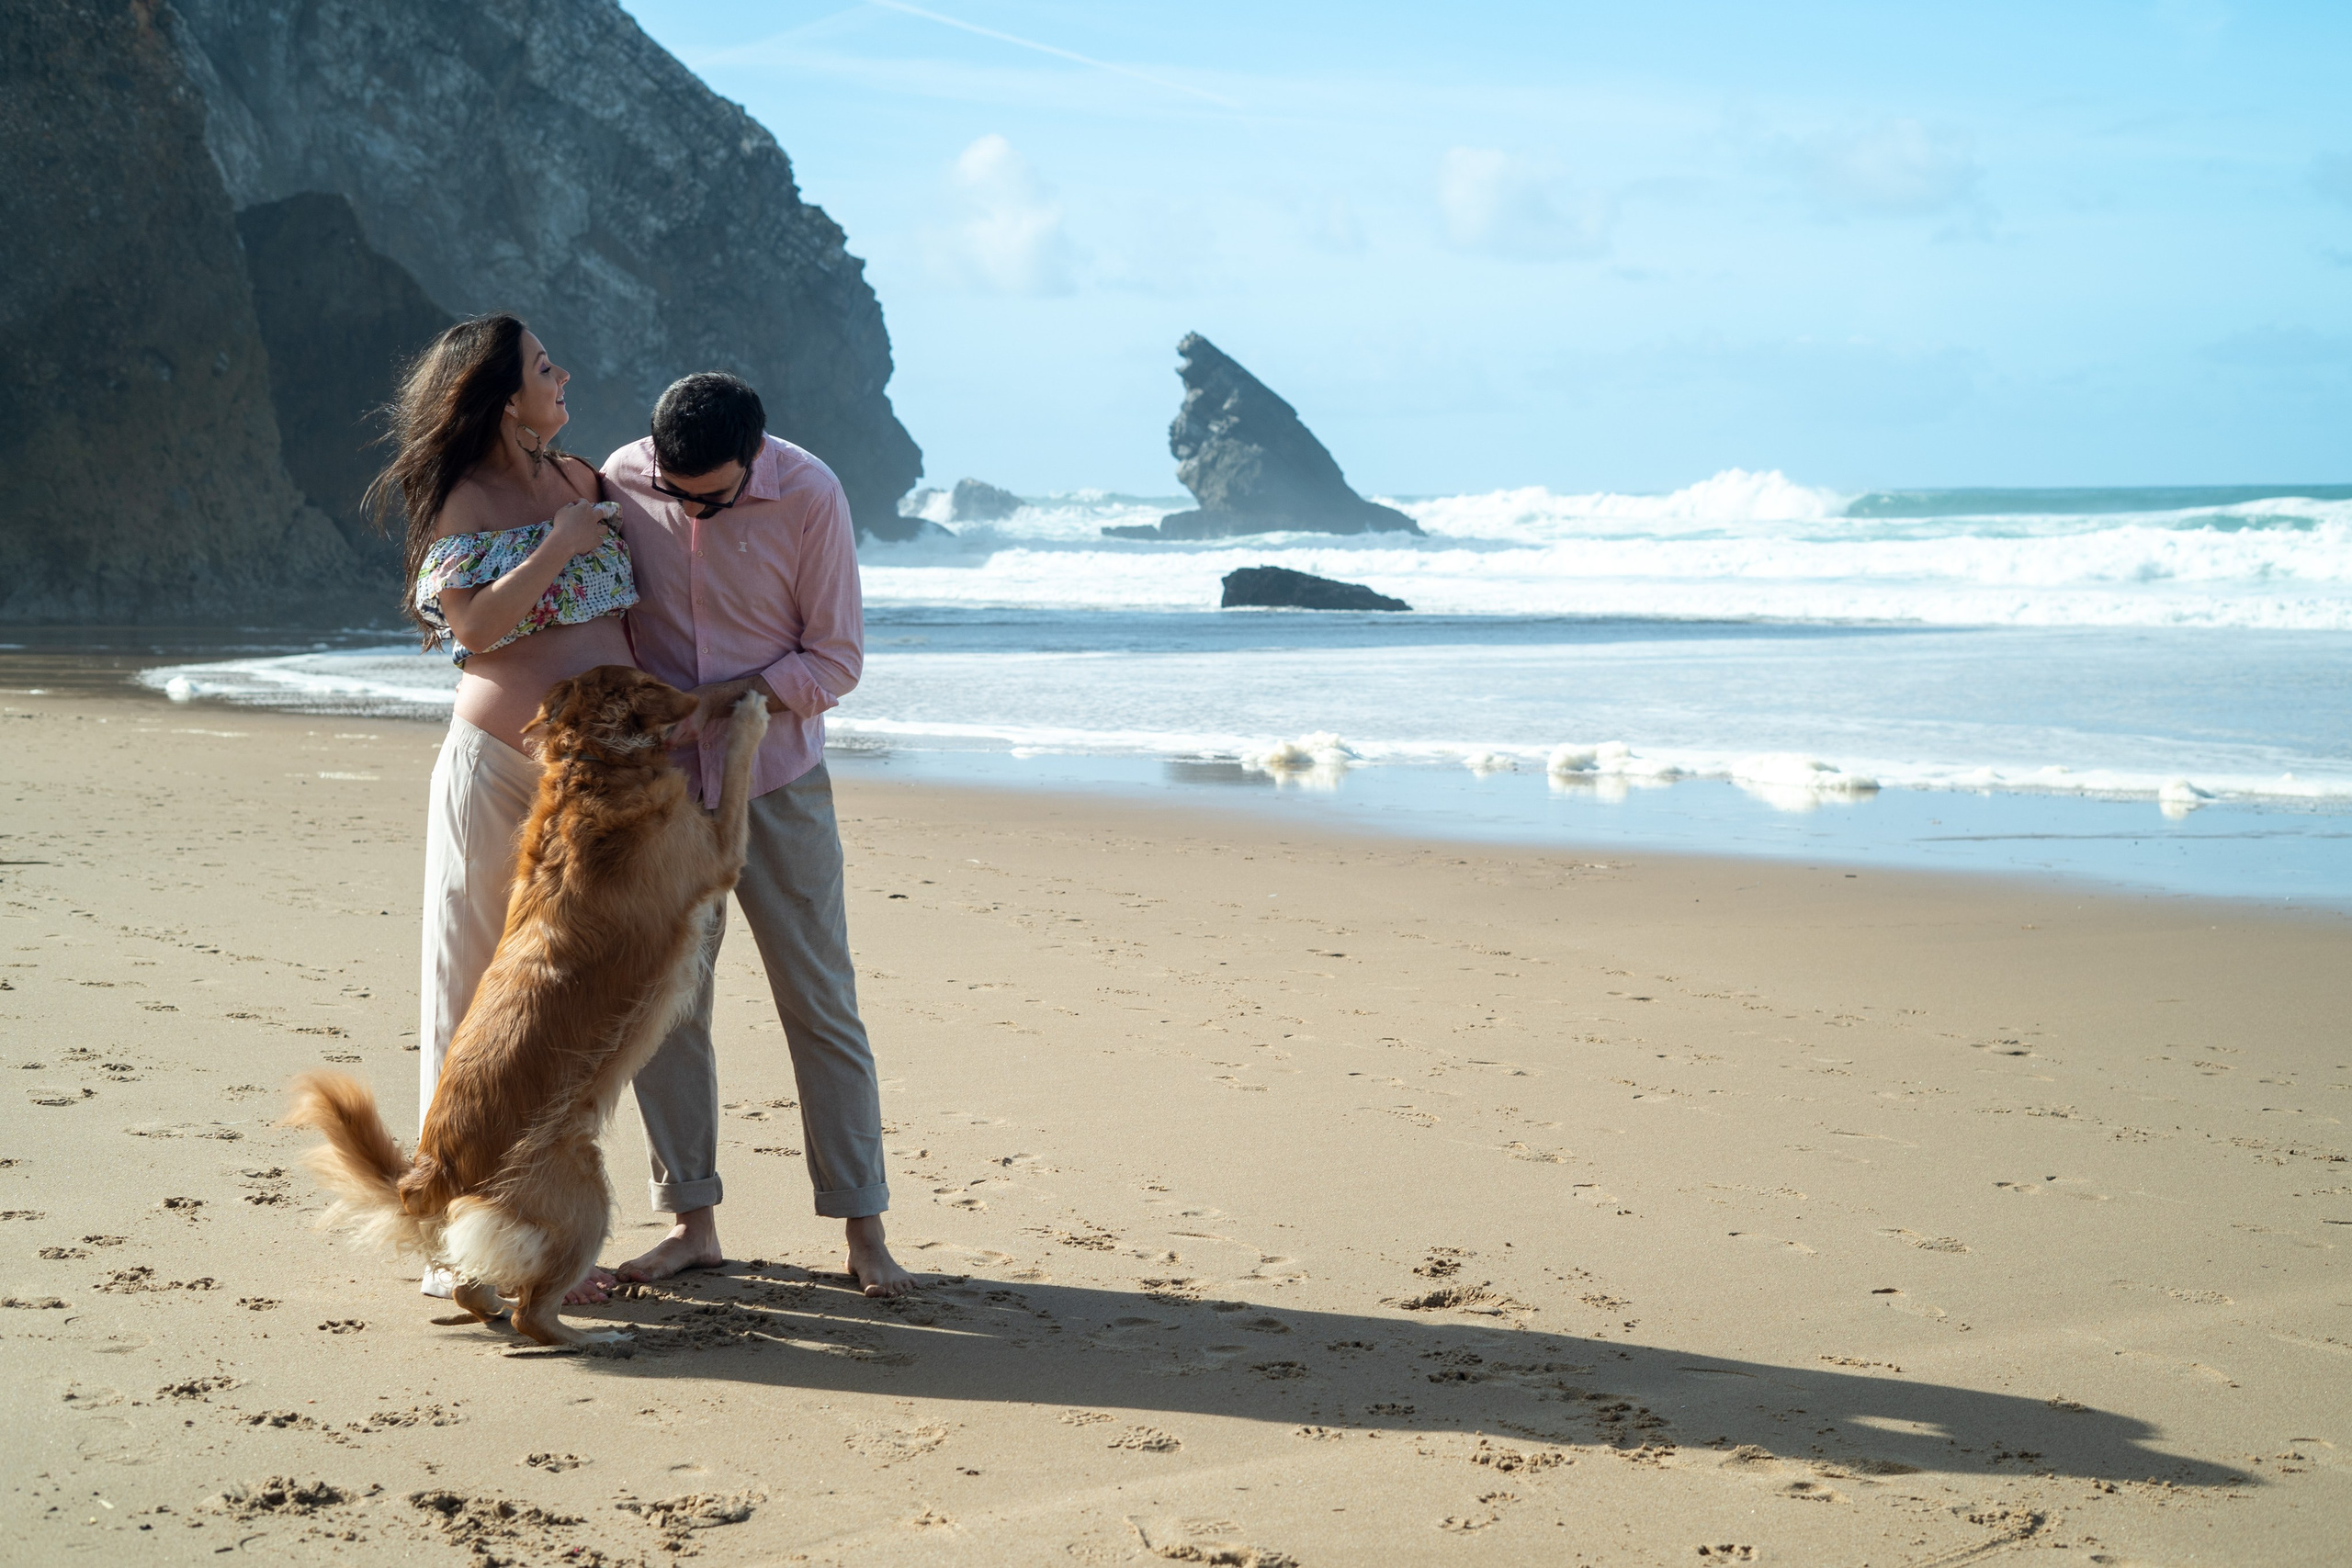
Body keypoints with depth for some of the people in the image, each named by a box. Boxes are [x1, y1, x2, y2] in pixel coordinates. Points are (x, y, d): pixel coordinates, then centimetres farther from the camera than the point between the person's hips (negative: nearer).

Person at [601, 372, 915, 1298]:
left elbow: (836, 660, -9)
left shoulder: (809, 495, -13)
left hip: (777, 778, -2)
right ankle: (691, 1222, 15)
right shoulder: (619, 484, -7)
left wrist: (716, 699, -19)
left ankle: (863, 1229, 6)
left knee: (820, 1003, 0)